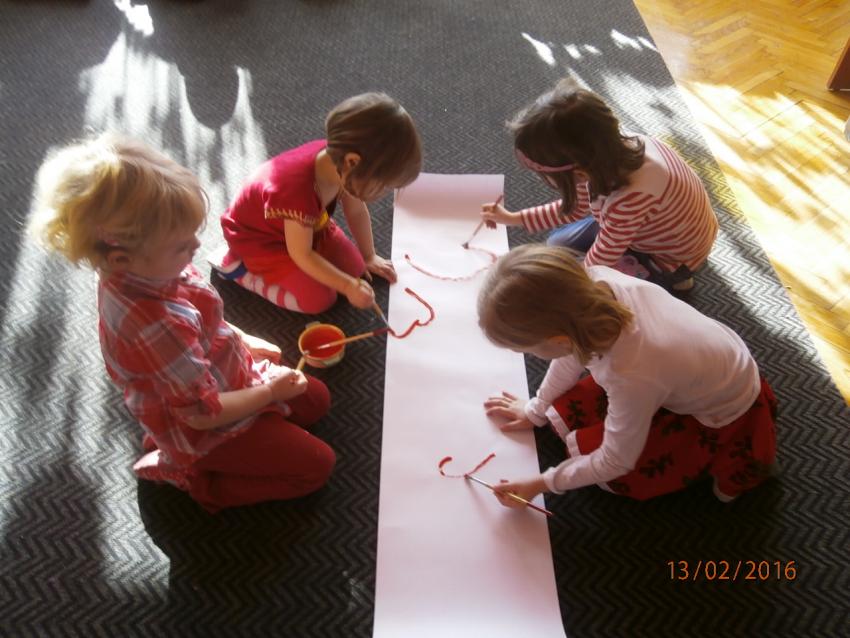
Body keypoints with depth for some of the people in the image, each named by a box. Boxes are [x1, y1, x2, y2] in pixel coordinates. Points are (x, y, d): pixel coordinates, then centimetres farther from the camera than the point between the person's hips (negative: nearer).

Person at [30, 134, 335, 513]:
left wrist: (242, 341, 4)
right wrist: (271, 391, -16)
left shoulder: (135, 274, -14)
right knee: (316, 466, -5)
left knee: (316, 400, 18)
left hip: (220, 378, 9)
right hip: (203, 433, -8)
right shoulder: (159, 329, -41)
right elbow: (204, 413, -29)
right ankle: (193, 478, 3)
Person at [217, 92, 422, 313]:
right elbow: (301, 255, -29)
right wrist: (348, 286, -27)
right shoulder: (299, 192, -44)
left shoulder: (336, 159, -21)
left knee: (354, 266, 3)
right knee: (319, 300, -14)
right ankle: (237, 266, -1)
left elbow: (357, 212, -2)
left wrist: (369, 257, 8)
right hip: (257, 238, -7)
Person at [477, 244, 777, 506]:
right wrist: (536, 409, 4)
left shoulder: (634, 376, -44)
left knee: (598, 463, -7)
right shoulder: (594, 281, -29)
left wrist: (541, 484, -13)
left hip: (723, 410, -6)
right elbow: (575, 351, -7)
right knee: (570, 409, 4)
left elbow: (614, 463, -25)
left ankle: (722, 458, 9)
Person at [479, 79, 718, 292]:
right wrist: (514, 218, -1)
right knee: (558, 245, 11)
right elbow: (577, 206, -1)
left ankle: (668, 280, 9)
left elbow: (595, 266, -27)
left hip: (673, 259, -7)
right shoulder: (611, 151, -22)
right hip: (659, 226, 7)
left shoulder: (628, 199, -45)